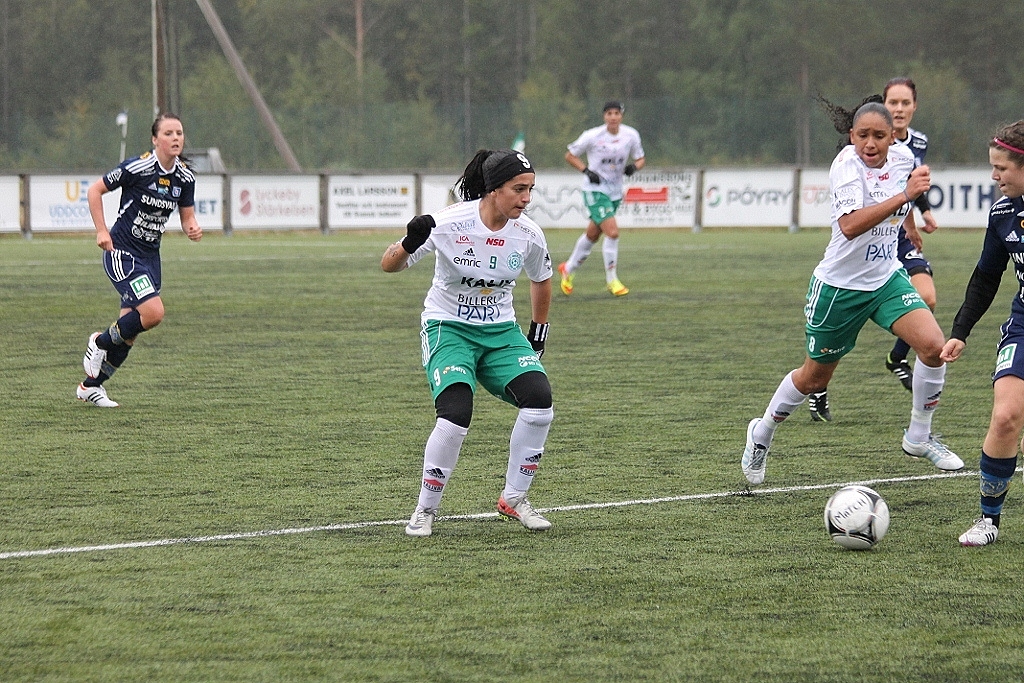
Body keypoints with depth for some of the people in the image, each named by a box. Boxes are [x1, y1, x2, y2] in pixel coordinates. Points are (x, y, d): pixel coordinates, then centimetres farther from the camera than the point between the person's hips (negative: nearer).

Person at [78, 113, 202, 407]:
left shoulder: (185, 178, 0)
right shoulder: (136, 168, -17)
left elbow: (187, 218, 10)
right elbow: (94, 190, -6)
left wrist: (193, 229, -13)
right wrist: (101, 231, -12)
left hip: (150, 256, 6)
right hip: (122, 252, -6)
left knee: (128, 334, 9)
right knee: (153, 311, -24)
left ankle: (90, 386, 28)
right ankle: (100, 343, 3)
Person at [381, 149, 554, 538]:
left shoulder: (528, 235, -7)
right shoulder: (449, 224, -20)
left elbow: (541, 281, 15)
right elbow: (389, 266, -16)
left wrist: (539, 333, 16)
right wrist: (409, 245, -37)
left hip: (501, 331, 4)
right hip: (448, 328, -4)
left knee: (539, 399, -19)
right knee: (456, 414, -26)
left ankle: (514, 499, 0)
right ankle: (425, 510, -5)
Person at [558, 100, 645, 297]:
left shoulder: (631, 135, -4)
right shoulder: (592, 136, -14)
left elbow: (640, 159, 9)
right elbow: (570, 155, -2)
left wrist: (634, 166, -15)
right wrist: (587, 171, -16)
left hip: (615, 192, 5)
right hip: (595, 190, -5)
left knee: (592, 235, 17)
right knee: (612, 232, -18)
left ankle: (568, 269, 38)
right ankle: (612, 280, -6)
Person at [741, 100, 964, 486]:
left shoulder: (902, 159, -4)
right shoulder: (847, 164, -24)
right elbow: (849, 225, -40)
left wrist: (909, 223, 34)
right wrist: (904, 195, -45)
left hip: (887, 278, 5)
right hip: (840, 286, -5)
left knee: (934, 346, -17)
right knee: (814, 378, 11)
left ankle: (919, 437, 2)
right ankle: (761, 435, 38)